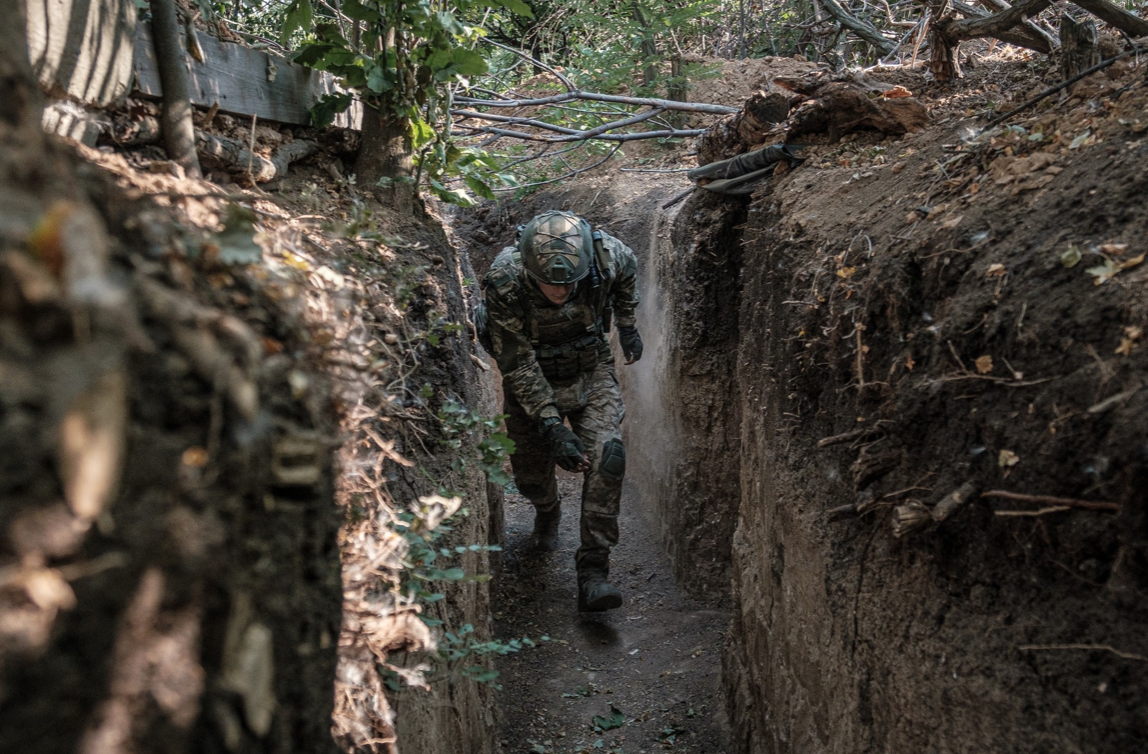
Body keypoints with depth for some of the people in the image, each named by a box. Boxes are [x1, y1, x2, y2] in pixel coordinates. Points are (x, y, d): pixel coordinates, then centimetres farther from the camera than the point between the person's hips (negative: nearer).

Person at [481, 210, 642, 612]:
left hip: (591, 372, 1)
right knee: (531, 474, 7)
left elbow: (628, 271, 2)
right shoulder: (504, 284, -31)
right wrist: (552, 425, -28)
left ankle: (593, 569, -13)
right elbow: (517, 366, -24)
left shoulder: (607, 255, -26)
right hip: (532, 383, 0)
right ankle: (547, 512, 46)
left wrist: (627, 325, 12)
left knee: (606, 456, -20)